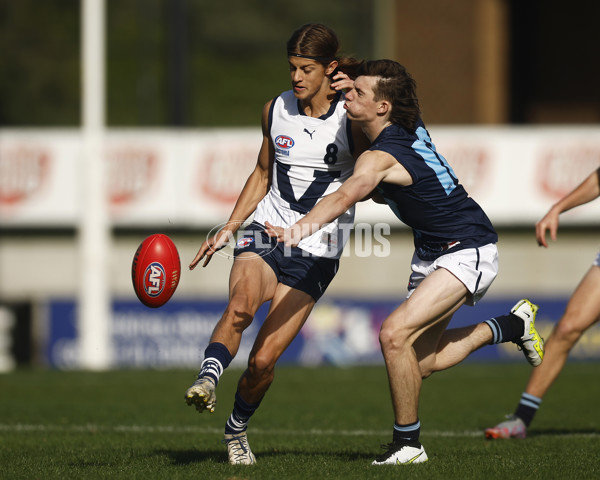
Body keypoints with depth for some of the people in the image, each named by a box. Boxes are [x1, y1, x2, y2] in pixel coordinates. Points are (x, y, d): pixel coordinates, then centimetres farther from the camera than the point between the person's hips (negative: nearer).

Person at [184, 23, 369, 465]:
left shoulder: (351, 119, -6)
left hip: (316, 253, -3)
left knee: (264, 358, -8)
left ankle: (237, 429, 16)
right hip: (265, 234, 3)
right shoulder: (276, 110, 6)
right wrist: (229, 229, 11)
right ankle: (207, 381, -45)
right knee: (241, 304, -33)